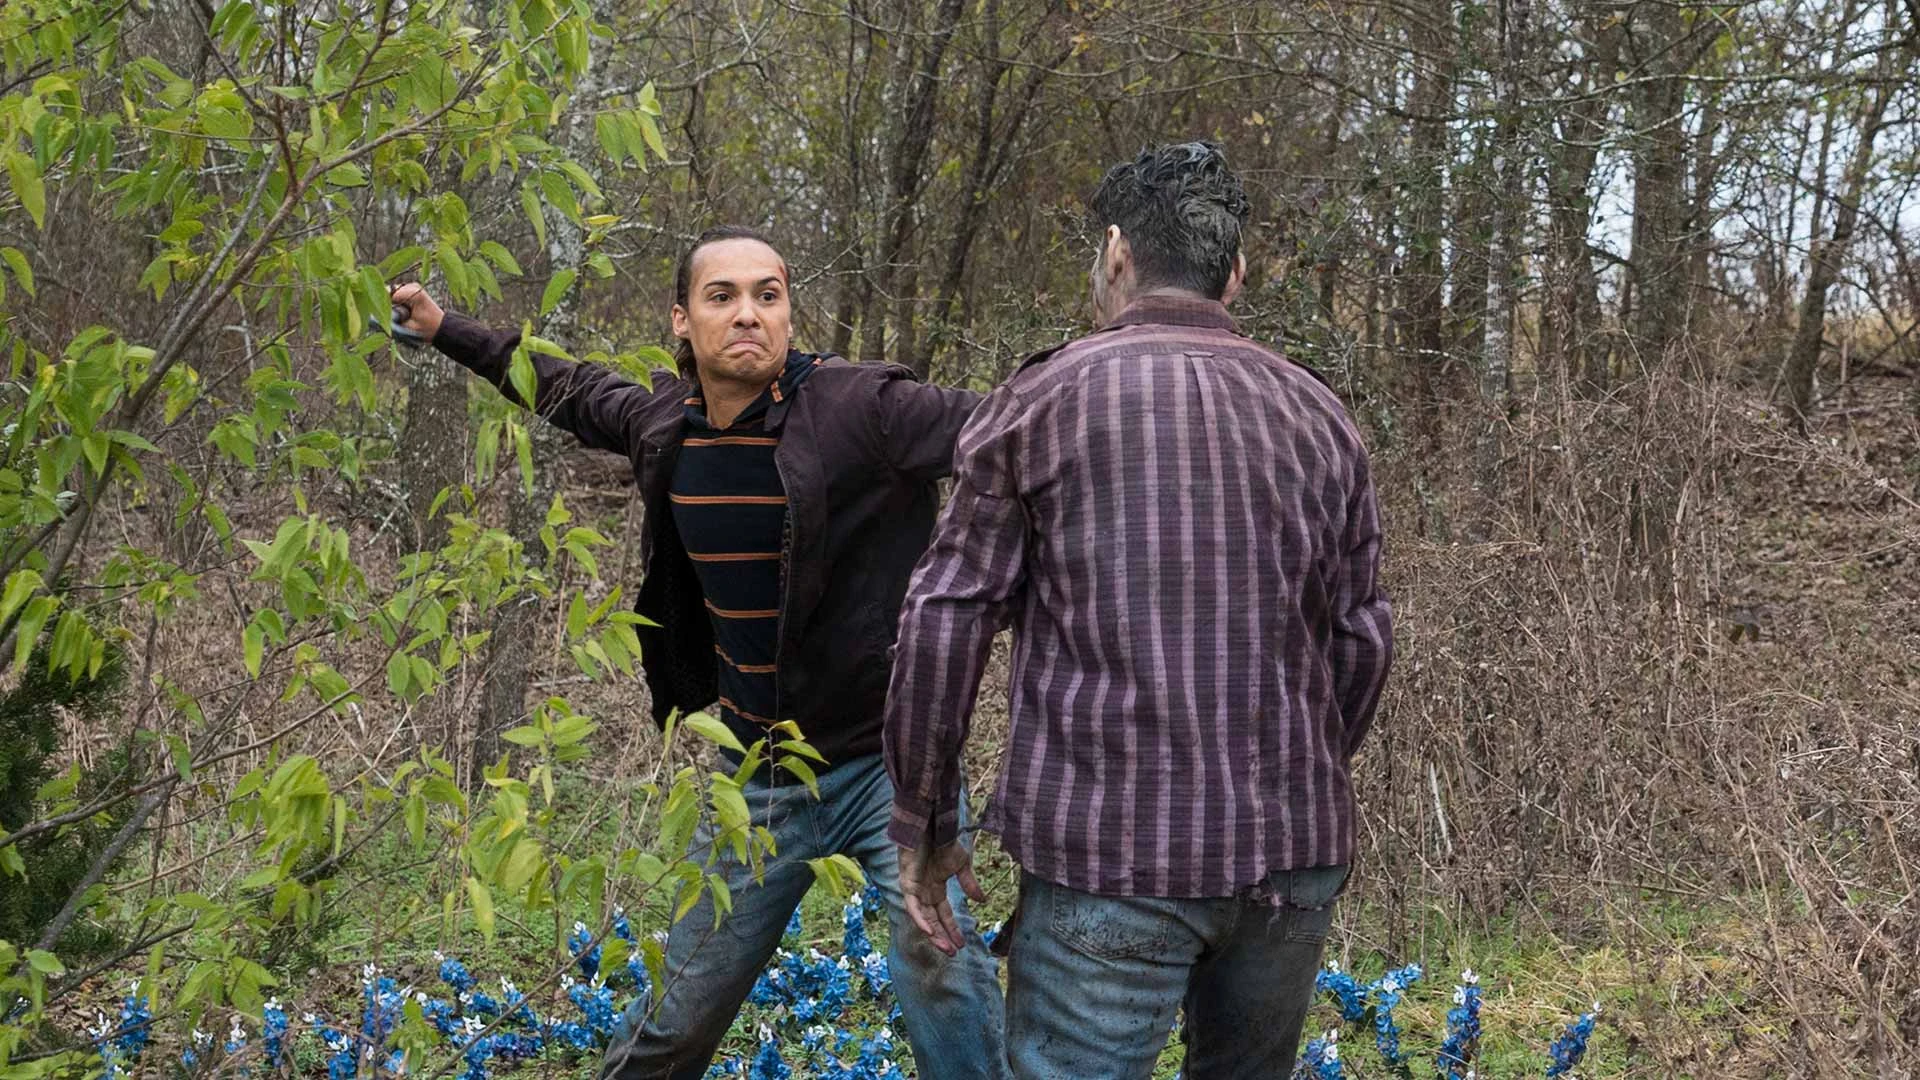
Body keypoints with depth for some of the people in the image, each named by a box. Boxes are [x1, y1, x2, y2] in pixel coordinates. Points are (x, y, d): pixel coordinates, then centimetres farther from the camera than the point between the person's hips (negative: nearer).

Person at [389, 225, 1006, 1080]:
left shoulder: (860, 408, -18)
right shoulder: (663, 422, -1)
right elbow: (573, 392, 20)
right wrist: (444, 328, 28)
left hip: (885, 761, -4)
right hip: (758, 778, 5)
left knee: (943, 980, -18)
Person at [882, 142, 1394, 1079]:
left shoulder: (1041, 399, -1)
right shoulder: (1318, 417, 9)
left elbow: (944, 622, -3)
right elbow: (1361, 639, 11)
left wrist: (922, 822, 5)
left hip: (1109, 850, -4)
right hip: (1293, 856, 4)